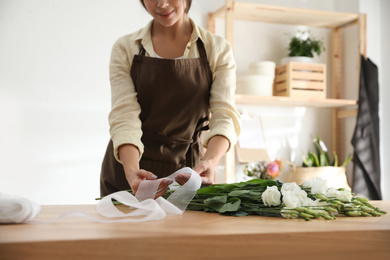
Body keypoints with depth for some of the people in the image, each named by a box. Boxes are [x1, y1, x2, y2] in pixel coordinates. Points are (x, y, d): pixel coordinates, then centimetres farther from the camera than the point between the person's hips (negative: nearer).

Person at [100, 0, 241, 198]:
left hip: (188, 173, 0)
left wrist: (210, 161, -33)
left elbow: (225, 116, -13)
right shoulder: (125, 49, -1)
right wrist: (131, 170, -31)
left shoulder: (218, 50, -1)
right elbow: (124, 118, -13)